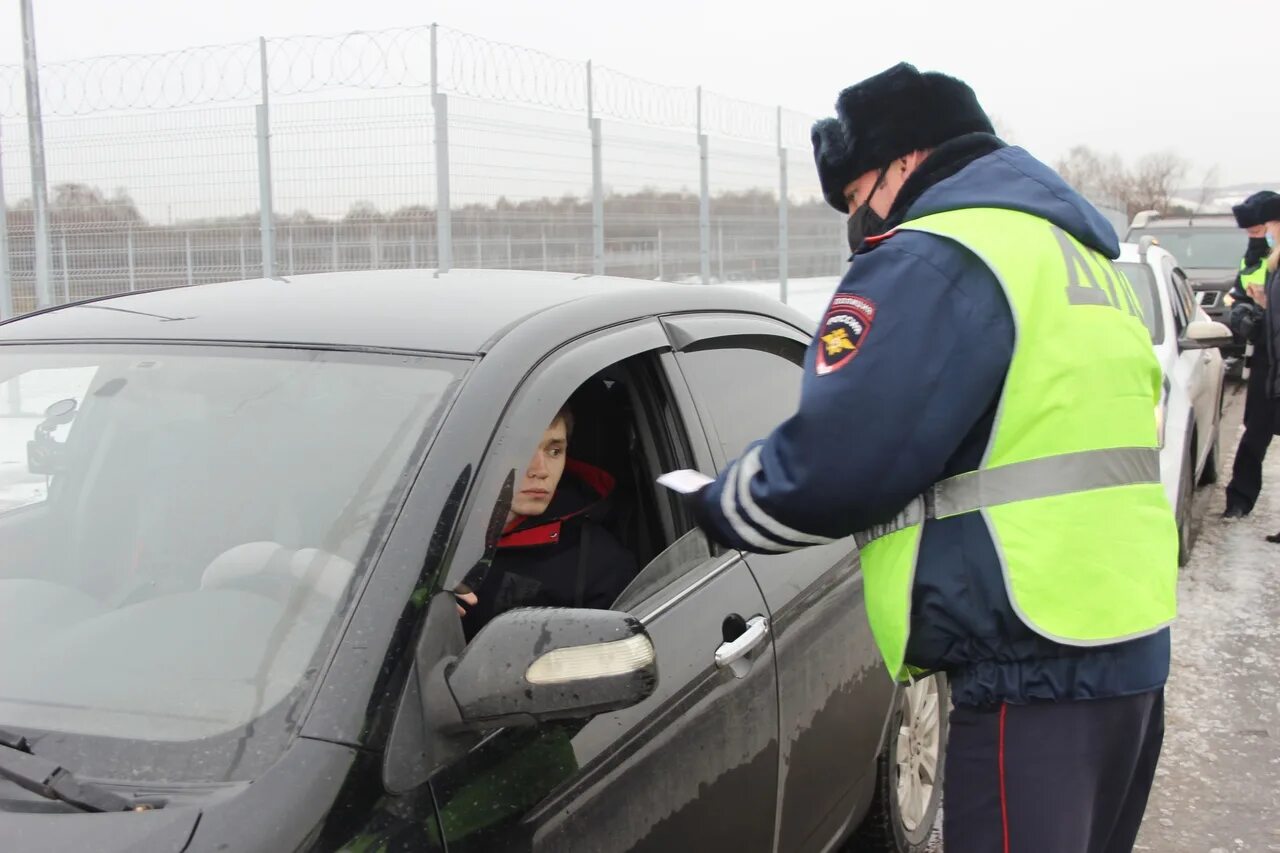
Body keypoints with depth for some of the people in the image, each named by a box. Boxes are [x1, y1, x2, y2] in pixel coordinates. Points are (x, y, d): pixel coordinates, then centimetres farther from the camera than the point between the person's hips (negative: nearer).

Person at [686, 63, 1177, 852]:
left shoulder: (936, 260, -13)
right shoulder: (1074, 255, 19)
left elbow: (832, 461, -19)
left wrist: (713, 508, -1)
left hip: (1034, 665, -10)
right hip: (1129, 642, 10)